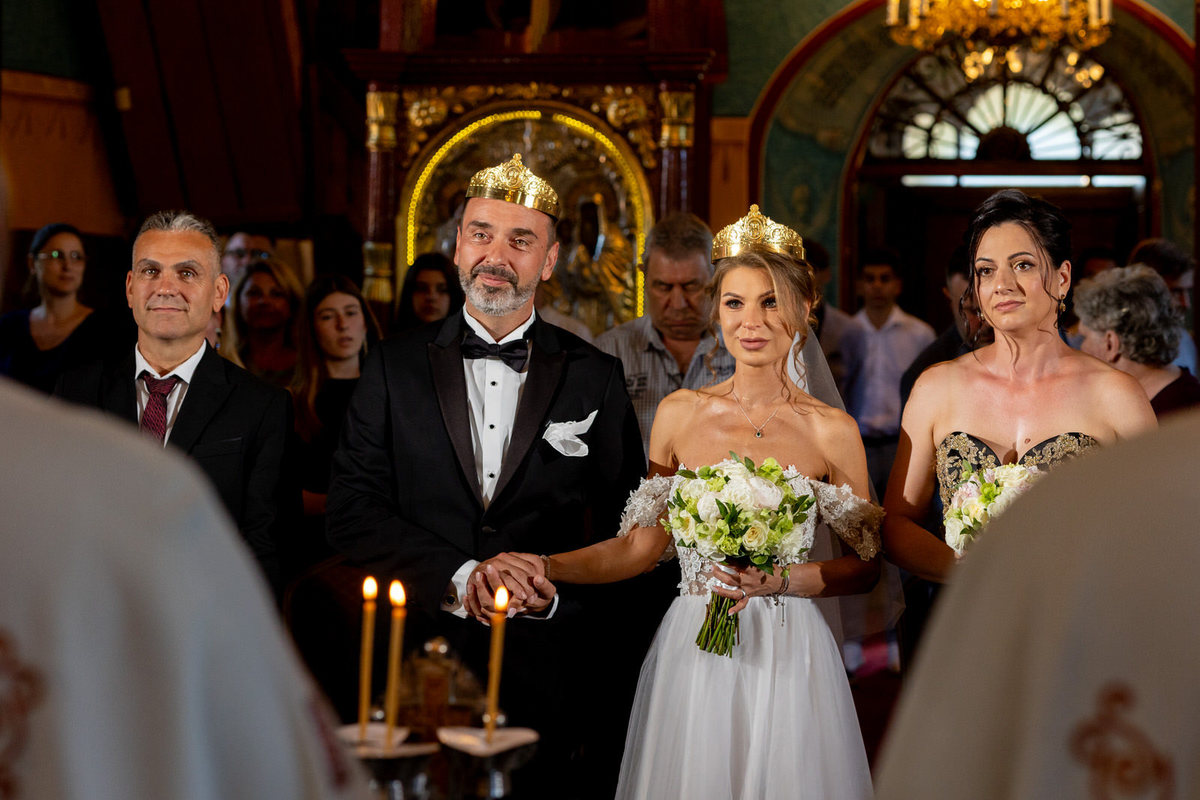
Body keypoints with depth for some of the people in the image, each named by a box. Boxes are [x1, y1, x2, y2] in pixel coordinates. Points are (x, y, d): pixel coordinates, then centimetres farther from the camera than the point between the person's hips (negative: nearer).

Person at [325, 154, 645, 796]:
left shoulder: (595, 378, 5)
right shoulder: (393, 368, 5)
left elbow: (627, 527, 3)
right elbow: (352, 515, -3)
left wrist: (555, 584, -15)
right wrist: (458, 579, -14)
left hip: (548, 669, 0)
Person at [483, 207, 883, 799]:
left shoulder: (832, 430, -2)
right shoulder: (680, 413, 3)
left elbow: (865, 566, 2)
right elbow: (641, 544, 4)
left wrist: (779, 582, -13)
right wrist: (543, 567, -9)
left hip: (787, 655, -1)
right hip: (691, 654, 1)